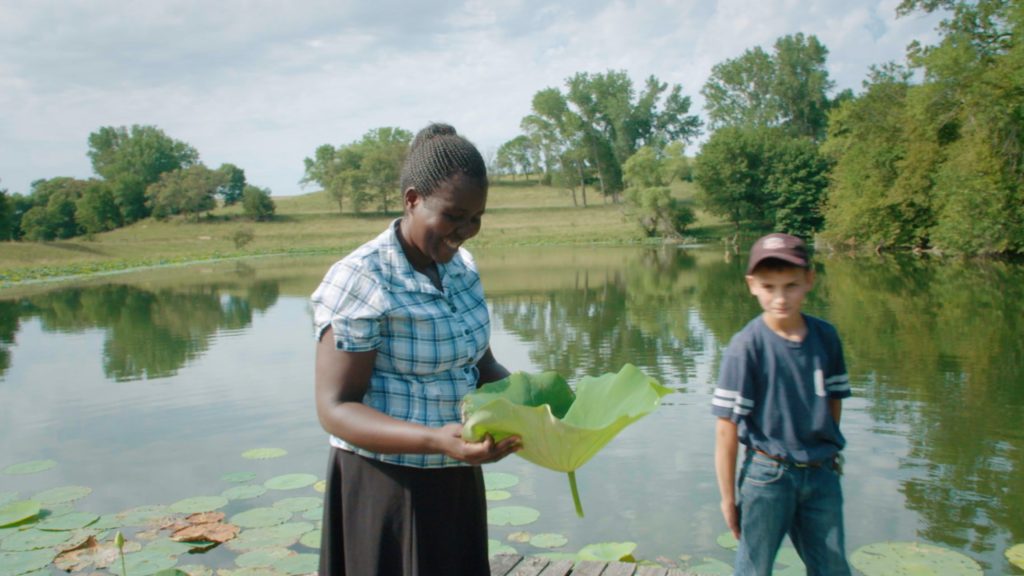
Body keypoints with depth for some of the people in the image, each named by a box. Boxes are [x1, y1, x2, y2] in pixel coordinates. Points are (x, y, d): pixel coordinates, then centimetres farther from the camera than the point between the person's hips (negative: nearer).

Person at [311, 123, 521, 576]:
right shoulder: (358, 281, -18)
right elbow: (335, 409, -19)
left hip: (457, 483, 7)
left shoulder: (463, 268, 3)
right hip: (386, 488, -6)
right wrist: (434, 441, -33)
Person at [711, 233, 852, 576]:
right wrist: (728, 497, -10)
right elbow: (726, 426, -14)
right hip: (767, 475, -4)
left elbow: (834, 399, 12)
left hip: (822, 474, 4)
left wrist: (829, 451, 12)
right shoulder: (747, 345, -15)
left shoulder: (825, 337, -2)